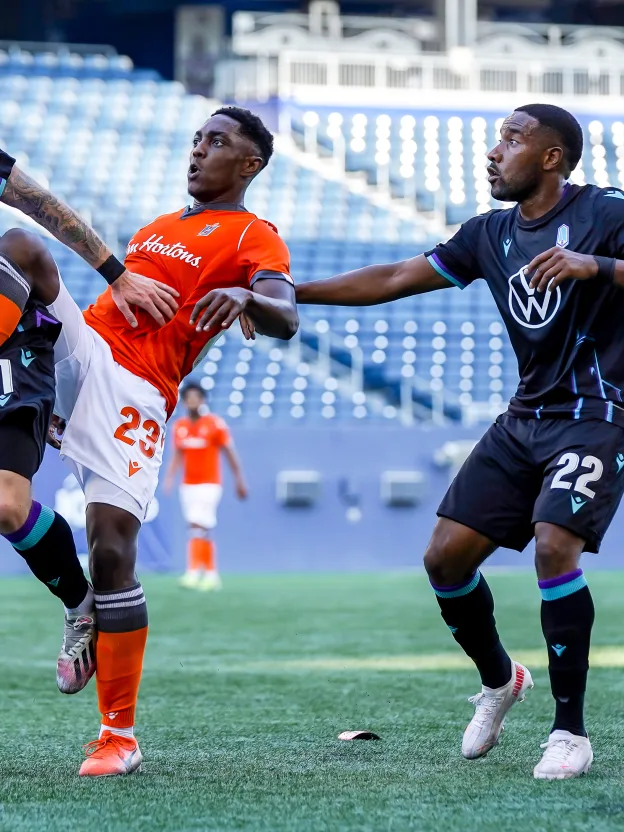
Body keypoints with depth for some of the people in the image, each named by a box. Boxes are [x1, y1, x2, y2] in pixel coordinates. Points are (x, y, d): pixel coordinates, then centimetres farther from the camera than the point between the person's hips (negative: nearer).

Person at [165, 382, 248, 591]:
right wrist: (170, 477, -1)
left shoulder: (215, 424, -8)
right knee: (202, 532, 8)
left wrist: (239, 481, -1)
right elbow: (177, 456, 13)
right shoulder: (179, 427, 6)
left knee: (198, 528, -16)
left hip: (209, 485, -5)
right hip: (188, 485, 5)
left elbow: (230, 454, -3)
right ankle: (212, 574, 15)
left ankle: (193, 572, -21)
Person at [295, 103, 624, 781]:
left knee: (554, 546, -26)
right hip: (525, 417, 7)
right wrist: (288, 292, 9)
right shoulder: (490, 234, 11)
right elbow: (394, 279, 13)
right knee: (445, 556, -1)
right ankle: (498, 680, 26)